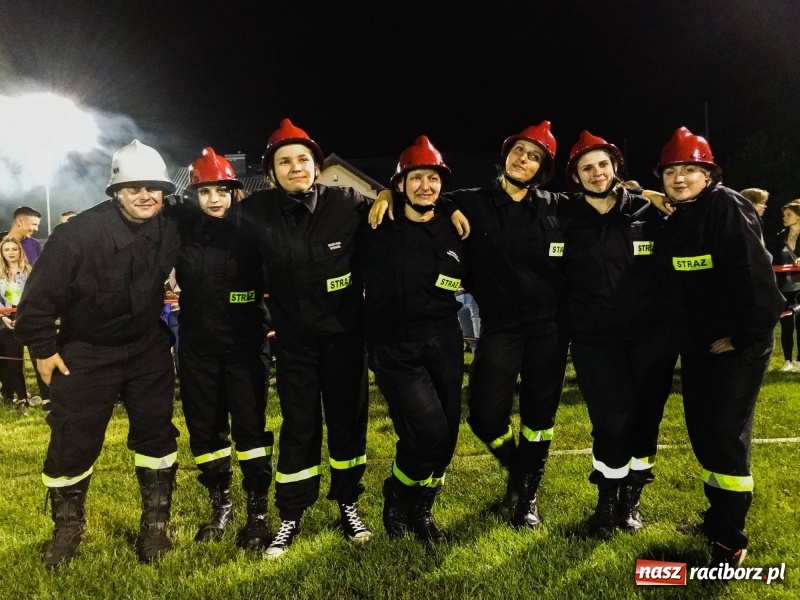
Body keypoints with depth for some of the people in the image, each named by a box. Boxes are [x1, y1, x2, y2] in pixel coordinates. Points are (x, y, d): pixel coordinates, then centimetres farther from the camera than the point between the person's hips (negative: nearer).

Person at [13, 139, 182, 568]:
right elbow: (40, 294, -13)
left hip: (148, 347, 3)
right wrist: (43, 349, -8)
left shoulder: (171, 230, -10)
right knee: (72, 444, 5)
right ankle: (67, 527, 29)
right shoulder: (79, 233, -21)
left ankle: (156, 523, 24)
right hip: (86, 352, -3)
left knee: (156, 433, 6)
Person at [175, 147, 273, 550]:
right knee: (204, 427, 11)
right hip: (196, 346, 3)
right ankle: (220, 505, 28)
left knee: (250, 425, -3)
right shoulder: (181, 229, 0)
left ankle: (258, 513, 9)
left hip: (243, 343, -3)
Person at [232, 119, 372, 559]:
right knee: (298, 426, 6)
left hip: (344, 332, 0)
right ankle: (290, 517, 23)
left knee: (348, 421, 10)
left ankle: (348, 506, 29)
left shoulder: (347, 203, -12)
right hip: (293, 336, 0)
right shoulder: (254, 211, -10)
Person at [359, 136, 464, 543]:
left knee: (446, 434, 7)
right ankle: (396, 497, 16)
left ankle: (420, 508, 34)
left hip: (443, 342, 4)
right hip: (394, 347, -4)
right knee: (428, 431, -16)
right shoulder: (378, 229, -4)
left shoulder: (453, 230, 6)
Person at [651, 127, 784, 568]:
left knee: (727, 435, -6)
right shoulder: (670, 221, 9)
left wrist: (745, 337, -20)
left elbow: (755, 276, -21)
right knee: (702, 431, 14)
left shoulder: (729, 208, -14)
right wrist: (690, 336, 11)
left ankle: (730, 542, 7)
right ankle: (719, 517, 31)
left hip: (737, 344, -8)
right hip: (698, 344, 8)